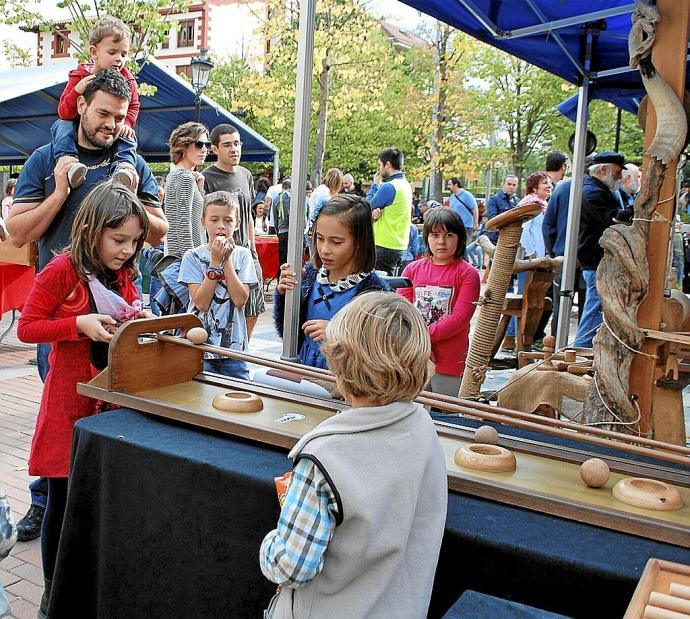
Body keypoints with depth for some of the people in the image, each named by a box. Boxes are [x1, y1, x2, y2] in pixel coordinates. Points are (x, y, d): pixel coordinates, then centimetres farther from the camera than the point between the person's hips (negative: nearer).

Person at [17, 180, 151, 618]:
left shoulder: (123, 273, 6)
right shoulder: (62, 271, -14)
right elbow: (26, 327, -11)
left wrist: (139, 319, -3)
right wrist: (79, 323, -23)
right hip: (71, 397, -5)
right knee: (64, 499, 5)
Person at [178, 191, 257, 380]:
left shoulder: (242, 255, 3)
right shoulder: (193, 256, -2)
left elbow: (240, 299, -10)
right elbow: (201, 303, -13)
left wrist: (227, 260, -11)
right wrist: (215, 261, -15)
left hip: (234, 345, 2)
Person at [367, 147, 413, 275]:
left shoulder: (389, 187, -18)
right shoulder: (406, 184, 12)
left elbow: (367, 208, -6)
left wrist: (374, 185, 5)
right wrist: (377, 211, -10)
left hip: (385, 246, -9)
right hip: (399, 245, 9)